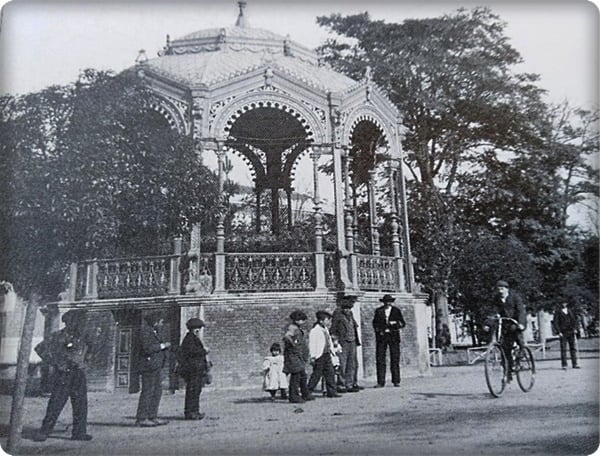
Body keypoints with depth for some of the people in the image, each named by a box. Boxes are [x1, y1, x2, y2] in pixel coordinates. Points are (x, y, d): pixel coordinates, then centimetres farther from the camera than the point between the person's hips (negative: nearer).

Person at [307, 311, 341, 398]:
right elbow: (312, 344, -15)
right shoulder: (315, 330, -14)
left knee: (330, 373, 8)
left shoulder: (325, 329, 13)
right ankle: (308, 392, 10)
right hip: (319, 356, -8)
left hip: (327, 354, 8)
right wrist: (313, 357, -17)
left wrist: (331, 349, 19)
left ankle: (331, 392, 15)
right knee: (316, 374, -2)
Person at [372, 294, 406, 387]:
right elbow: (375, 323, 14)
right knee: (380, 359, -4)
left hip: (393, 336, -1)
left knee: (395, 359, -1)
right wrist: (378, 330, -4)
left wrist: (394, 323, -11)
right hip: (381, 336, 1)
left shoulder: (396, 311, 9)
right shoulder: (378, 311, 12)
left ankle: (396, 381, 7)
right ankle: (381, 382, 0)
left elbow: (403, 323, 7)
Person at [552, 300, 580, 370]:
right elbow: (555, 322, -5)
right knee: (563, 349, -2)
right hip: (563, 333, -4)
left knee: (573, 348, 6)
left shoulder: (571, 309, 8)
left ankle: (574, 364, 14)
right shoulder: (557, 311, -4)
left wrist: (575, 328, 4)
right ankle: (564, 365, 2)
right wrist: (558, 332, -11)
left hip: (571, 332, 4)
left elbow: (575, 319, 16)